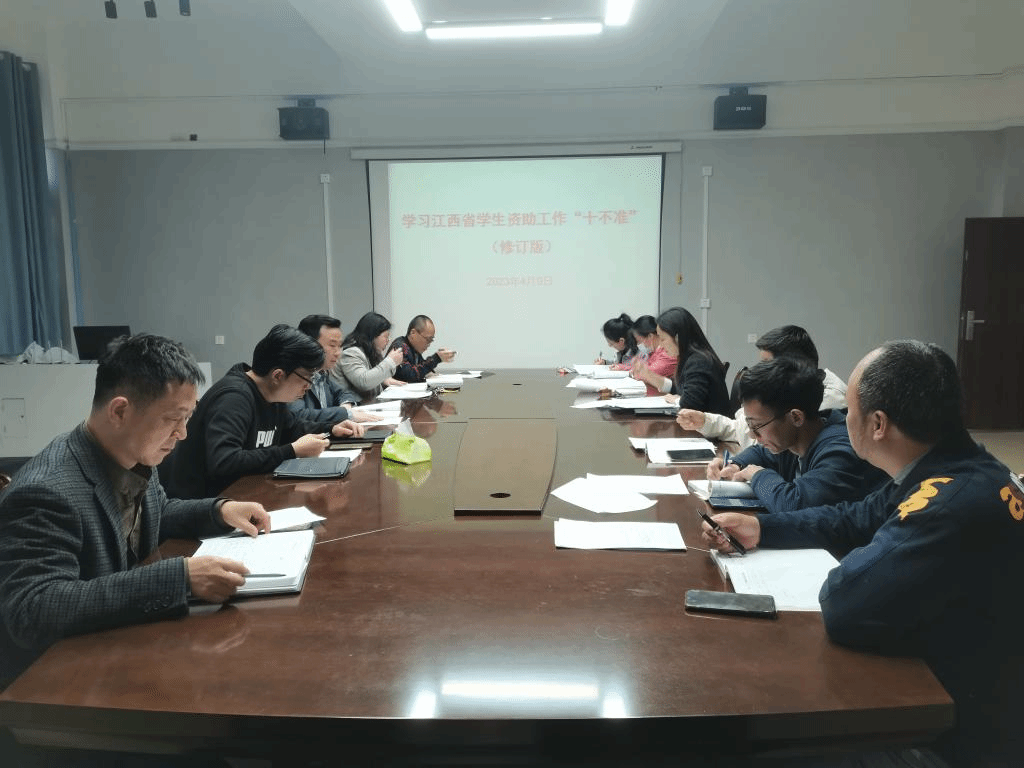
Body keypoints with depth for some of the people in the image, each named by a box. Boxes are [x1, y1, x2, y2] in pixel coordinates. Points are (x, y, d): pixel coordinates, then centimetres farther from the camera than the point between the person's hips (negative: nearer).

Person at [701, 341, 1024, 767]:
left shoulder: (960, 502, -33)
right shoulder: (947, 470, 0)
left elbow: (844, 603, -33)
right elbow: (852, 520, 15)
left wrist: (847, 570, -11)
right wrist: (760, 527, 6)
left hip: (963, 732, -8)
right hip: (933, 689, 8)